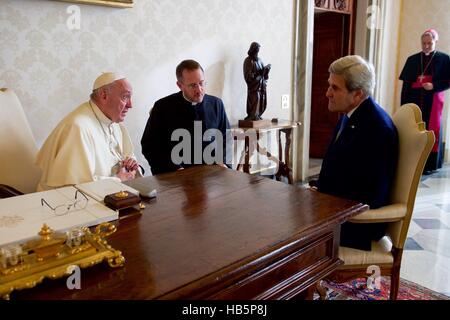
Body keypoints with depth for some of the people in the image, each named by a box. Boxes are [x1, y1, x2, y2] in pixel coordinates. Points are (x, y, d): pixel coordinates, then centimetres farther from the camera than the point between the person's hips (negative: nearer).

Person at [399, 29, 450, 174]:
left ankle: (429, 164, 6)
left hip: (433, 101, -2)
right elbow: (406, 84, 6)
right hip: (414, 101, 2)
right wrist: (404, 105, -1)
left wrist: (434, 86, -17)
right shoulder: (412, 59, 10)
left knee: (431, 131, 0)